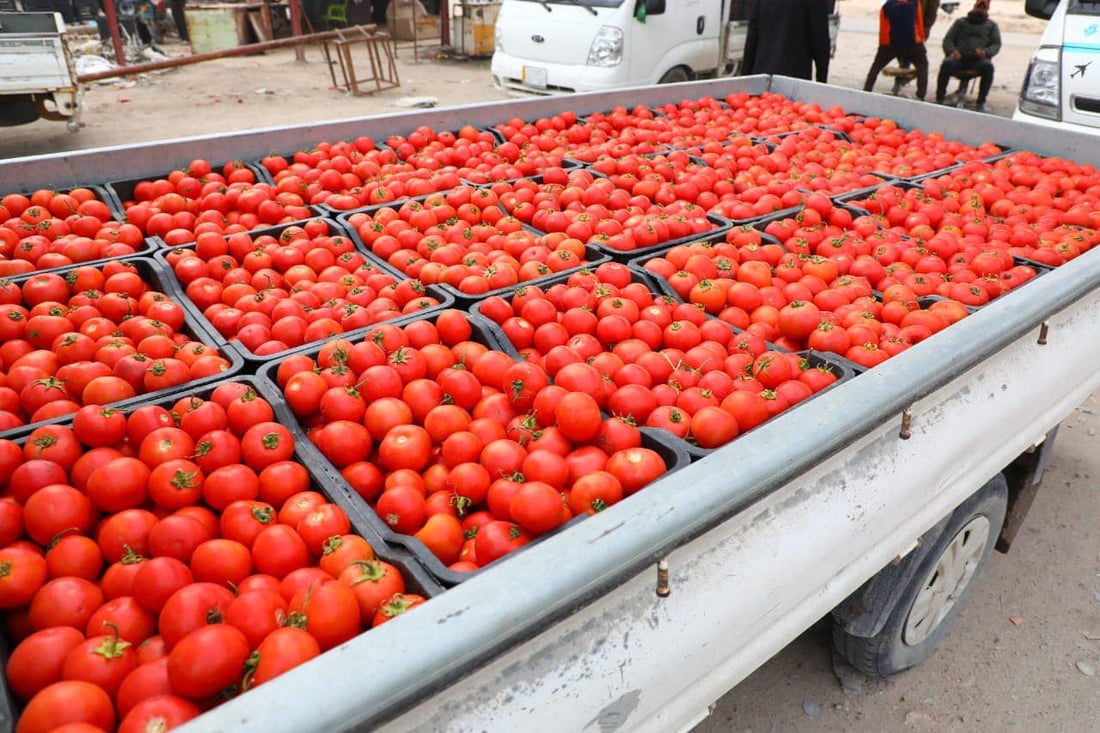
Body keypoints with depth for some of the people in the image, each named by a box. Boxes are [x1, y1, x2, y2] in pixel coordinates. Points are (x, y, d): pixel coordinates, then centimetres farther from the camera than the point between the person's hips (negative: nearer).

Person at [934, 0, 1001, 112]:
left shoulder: (992, 25, 25)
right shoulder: (960, 22, 26)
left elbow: (996, 44, 12)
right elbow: (948, 39, 14)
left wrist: (986, 52, -13)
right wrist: (952, 51, -11)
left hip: (978, 59, 0)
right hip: (959, 57, 0)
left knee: (988, 66, -35)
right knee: (947, 64, -35)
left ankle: (981, 102, -29)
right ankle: (939, 99, -31)